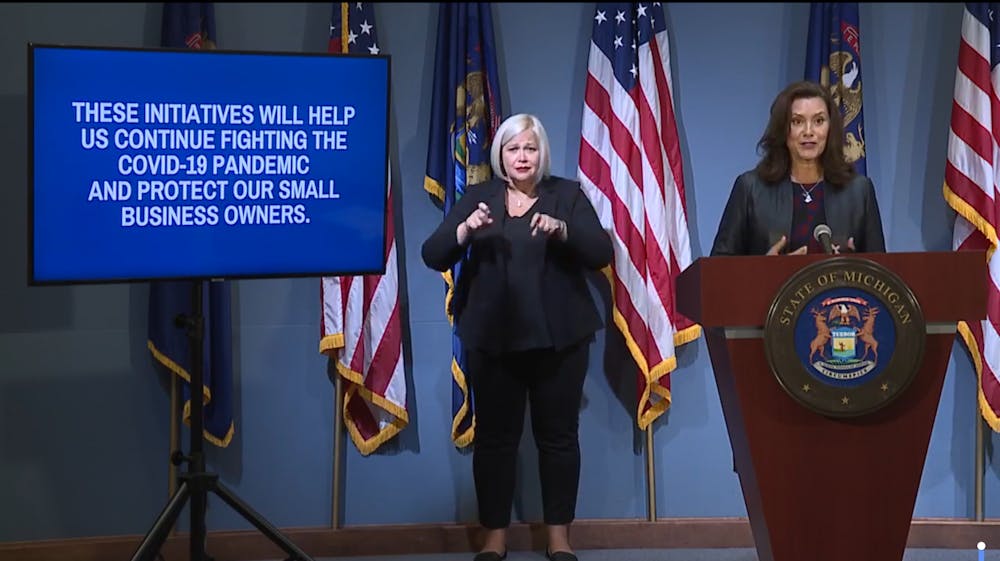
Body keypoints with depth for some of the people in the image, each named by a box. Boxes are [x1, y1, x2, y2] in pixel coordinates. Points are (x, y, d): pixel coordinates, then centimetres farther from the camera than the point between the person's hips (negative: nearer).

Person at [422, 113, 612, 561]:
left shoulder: (568, 194, 5)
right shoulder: (477, 197, 8)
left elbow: (601, 254, -5)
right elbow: (432, 256, 0)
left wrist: (562, 230, -22)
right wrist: (465, 230, -20)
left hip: (557, 338, -1)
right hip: (493, 338, 1)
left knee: (558, 435, 4)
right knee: (494, 436, 2)